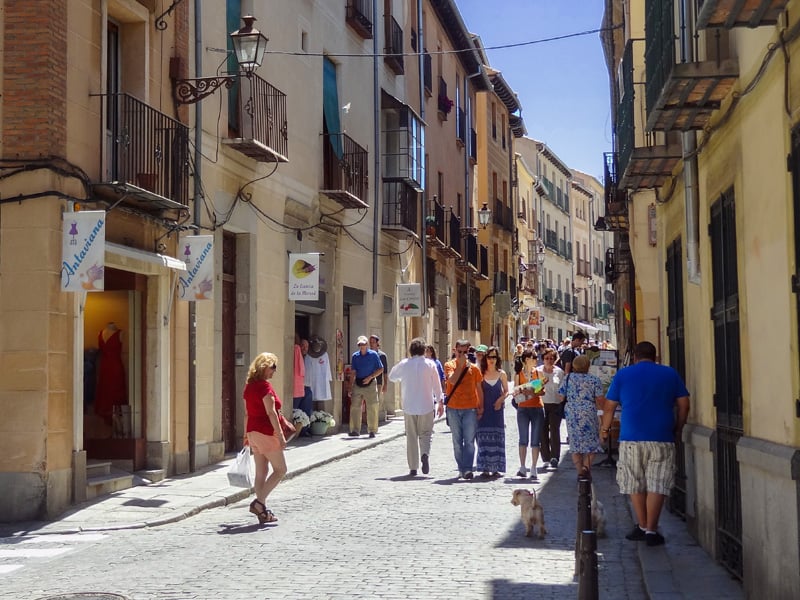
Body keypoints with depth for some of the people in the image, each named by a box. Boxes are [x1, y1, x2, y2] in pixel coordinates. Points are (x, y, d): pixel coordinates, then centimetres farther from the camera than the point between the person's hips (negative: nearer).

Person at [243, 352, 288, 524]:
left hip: (253, 432, 9)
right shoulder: (264, 386, -14)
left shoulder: (249, 385, 11)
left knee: (261, 472, 11)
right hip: (266, 432, -9)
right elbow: (271, 413, -19)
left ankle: (262, 511, 12)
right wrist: (280, 435, -19)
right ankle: (259, 502, -7)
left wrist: (247, 434, 23)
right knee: (280, 469, 2)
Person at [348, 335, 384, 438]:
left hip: (370, 383, -3)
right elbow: (353, 372, 8)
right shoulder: (355, 356, 7)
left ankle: (372, 430, 7)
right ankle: (355, 430, 5)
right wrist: (350, 387, 2)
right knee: (354, 407, -1)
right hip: (357, 384, 3)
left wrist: (370, 377, -11)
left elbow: (381, 369, 0)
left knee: (372, 408, -1)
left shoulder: (373, 354, -1)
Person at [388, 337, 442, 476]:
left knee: (411, 436, 9)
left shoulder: (404, 364, -1)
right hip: (426, 405, -1)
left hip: (409, 406, 1)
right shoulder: (430, 364, -4)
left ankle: (413, 467, 10)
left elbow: (391, 376, 15)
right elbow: (437, 384, 0)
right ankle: (425, 454, -20)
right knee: (425, 434, 9)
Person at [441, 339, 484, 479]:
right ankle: (461, 469, 14)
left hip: (470, 409, 0)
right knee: (457, 441, 6)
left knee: (469, 441, -6)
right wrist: (461, 364, -14)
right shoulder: (449, 365, 1)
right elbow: (452, 380, -17)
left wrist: (481, 406, 4)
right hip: (453, 408, 0)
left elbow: (479, 388, 10)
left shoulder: (473, 368, 5)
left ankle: (467, 469, -8)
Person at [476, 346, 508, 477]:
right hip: (484, 410, -1)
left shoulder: (501, 374, 6)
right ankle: (485, 468, -1)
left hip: (497, 409, 1)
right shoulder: (481, 374, 3)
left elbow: (506, 391, 12)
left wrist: (500, 400, -6)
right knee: (484, 438, -4)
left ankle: (496, 468, 7)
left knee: (497, 438, 1)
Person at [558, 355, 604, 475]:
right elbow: (599, 400, -5)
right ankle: (586, 466, -13)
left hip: (571, 415, 2)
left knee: (575, 446, 10)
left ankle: (580, 472, 11)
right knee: (592, 443, 8)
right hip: (588, 414, -2)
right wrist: (600, 408, 14)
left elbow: (561, 396, 6)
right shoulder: (594, 380, -4)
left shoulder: (567, 378, 2)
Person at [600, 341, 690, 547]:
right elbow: (683, 404, 7)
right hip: (662, 439, 0)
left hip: (631, 439, 0)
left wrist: (604, 429, 22)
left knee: (635, 484, 12)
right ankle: (651, 530, -2)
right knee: (657, 485, 1)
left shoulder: (623, 374, 7)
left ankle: (642, 527, 17)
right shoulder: (670, 374, 8)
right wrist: (677, 430, 19)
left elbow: (609, 406, 8)